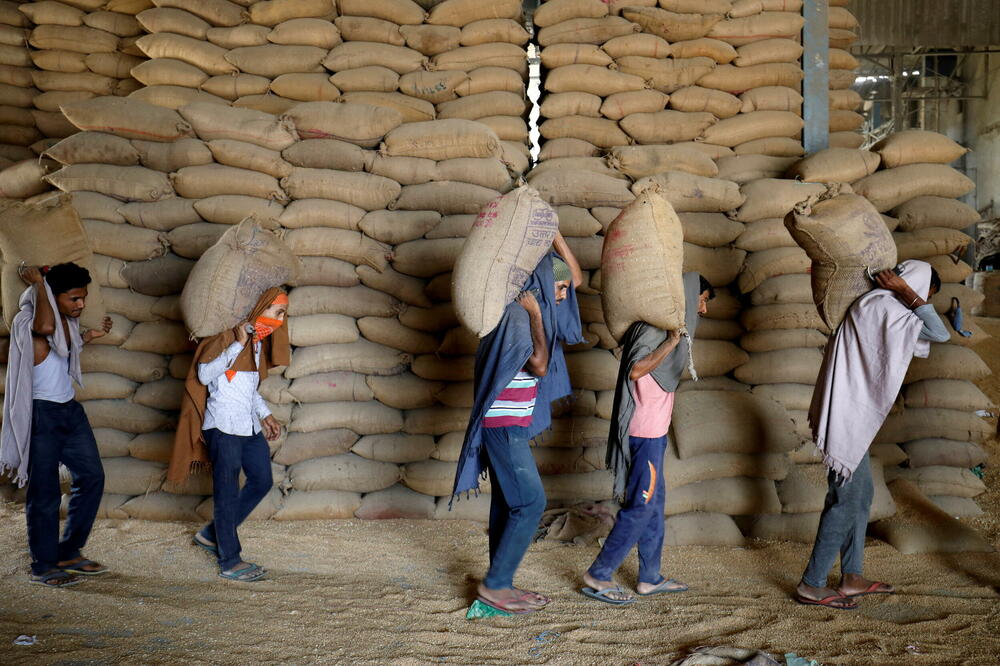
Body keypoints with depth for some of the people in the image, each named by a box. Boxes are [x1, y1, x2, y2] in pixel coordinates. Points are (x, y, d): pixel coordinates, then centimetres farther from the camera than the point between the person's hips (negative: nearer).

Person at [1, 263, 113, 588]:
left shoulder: (67, 320, 7)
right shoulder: (27, 322, -18)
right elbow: (46, 327, -43)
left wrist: (90, 335, 17)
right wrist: (38, 282, -30)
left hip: (70, 409, 9)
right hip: (41, 415, -8)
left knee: (92, 476, 10)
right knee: (45, 493, 0)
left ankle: (69, 553, 22)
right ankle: (43, 567, 13)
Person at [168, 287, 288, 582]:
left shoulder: (259, 340, 15)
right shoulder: (228, 334, -11)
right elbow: (204, 374, -20)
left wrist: (265, 415, 19)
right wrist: (238, 344, -24)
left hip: (250, 426, 9)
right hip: (224, 426, -9)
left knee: (262, 481, 13)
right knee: (227, 491, -2)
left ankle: (213, 533, 26)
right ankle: (229, 561, 6)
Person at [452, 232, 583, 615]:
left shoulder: (533, 307, 10)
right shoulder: (516, 313, -17)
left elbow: (577, 277, 16)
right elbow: (539, 366, -21)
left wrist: (555, 236, 7)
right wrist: (537, 316, -18)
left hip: (512, 426, 9)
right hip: (504, 425, -9)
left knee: (508, 503, 11)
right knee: (530, 502, -8)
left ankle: (500, 585, 18)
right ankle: (494, 585, -1)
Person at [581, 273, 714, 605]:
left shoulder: (667, 325, 14)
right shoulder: (656, 326, -15)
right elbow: (635, 369, -29)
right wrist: (672, 342, -24)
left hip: (654, 431, 10)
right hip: (646, 432, -10)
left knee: (653, 502, 14)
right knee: (642, 505, -6)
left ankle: (649, 578, 21)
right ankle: (598, 575, -1)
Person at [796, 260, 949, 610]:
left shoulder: (877, 303, 15)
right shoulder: (882, 306, -15)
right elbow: (940, 334, -15)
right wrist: (905, 291, -12)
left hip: (853, 415, 10)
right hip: (848, 416, -10)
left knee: (861, 493, 17)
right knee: (846, 500, -4)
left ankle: (852, 577, 25)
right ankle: (811, 585, 2)